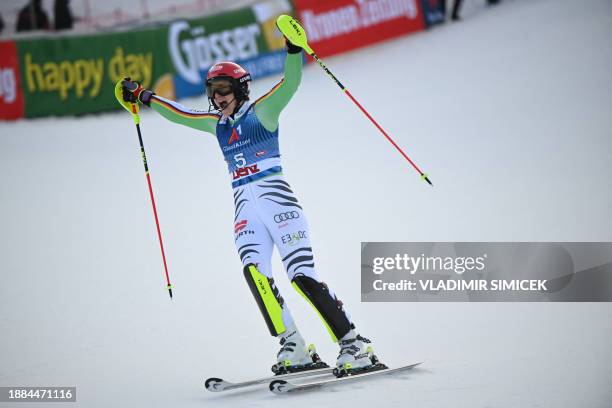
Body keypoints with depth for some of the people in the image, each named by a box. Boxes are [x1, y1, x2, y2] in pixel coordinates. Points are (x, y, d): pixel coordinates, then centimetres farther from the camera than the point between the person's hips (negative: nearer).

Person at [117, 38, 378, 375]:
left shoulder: (261, 112, 1)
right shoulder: (217, 123, 19)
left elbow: (290, 84, -13)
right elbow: (178, 114, 33)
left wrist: (293, 50, -29)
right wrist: (142, 96, 36)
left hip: (276, 199, -5)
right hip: (245, 208, 6)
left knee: (303, 275, -14)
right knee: (254, 271, -19)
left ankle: (354, 345, -11)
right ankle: (293, 348, -17)